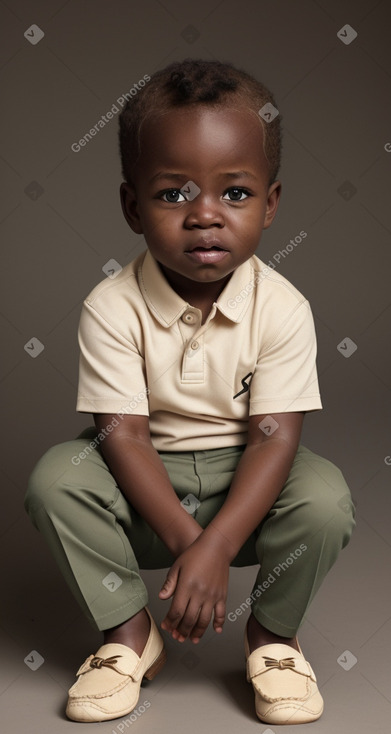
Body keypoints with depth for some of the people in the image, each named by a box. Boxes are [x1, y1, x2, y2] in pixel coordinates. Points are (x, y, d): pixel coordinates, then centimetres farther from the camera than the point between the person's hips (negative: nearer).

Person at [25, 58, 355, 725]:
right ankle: (127, 629, -1)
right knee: (55, 478, -23)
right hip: (146, 484, 1)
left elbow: (274, 438, -19)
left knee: (325, 496, -27)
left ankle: (272, 633, 2)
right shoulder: (112, 308, -17)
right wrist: (186, 539, -26)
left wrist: (213, 549, -28)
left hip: (246, 478, 0)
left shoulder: (282, 309, -16)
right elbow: (124, 434, -18)